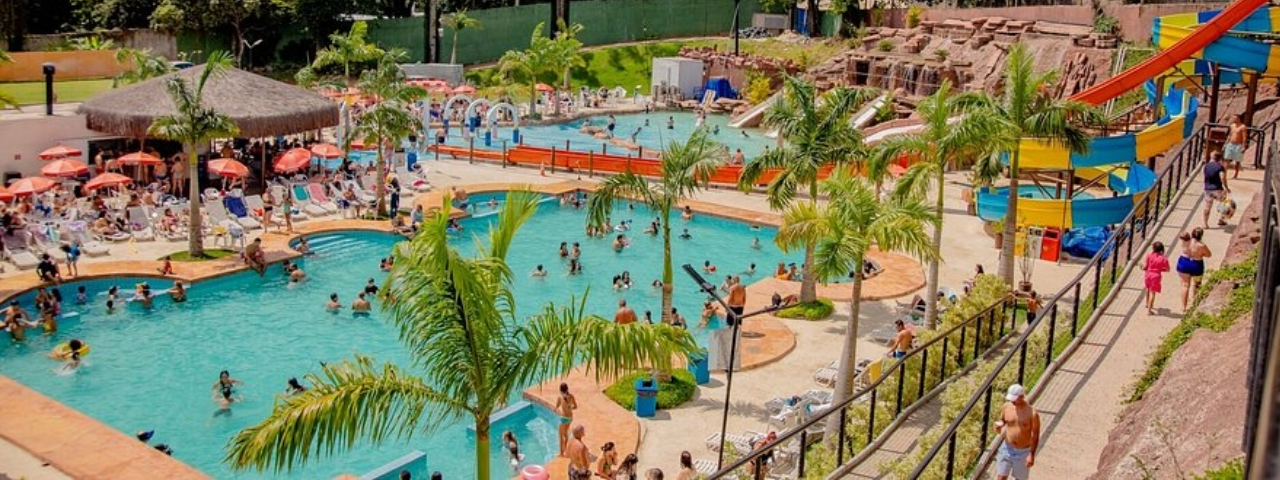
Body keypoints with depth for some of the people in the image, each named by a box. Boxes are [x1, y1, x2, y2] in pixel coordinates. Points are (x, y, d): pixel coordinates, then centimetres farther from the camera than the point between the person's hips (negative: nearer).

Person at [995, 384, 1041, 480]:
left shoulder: (1032, 413, -19)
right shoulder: (1006, 407, -8)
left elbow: (1035, 435, -12)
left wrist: (1032, 454, -14)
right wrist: (999, 424, -15)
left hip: (1023, 452, -3)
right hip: (1007, 448, 3)